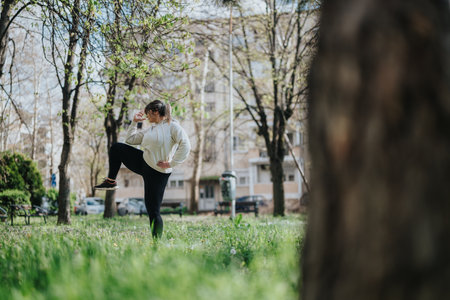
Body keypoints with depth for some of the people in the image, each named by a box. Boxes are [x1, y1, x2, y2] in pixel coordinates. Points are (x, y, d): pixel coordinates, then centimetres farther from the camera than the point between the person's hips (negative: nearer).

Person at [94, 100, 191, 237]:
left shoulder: (172, 126, -12)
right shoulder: (150, 129, 13)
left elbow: (185, 146, -23)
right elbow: (130, 139, 20)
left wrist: (171, 163, -22)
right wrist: (134, 122, 12)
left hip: (158, 172, -8)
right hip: (143, 163, 8)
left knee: (153, 211, -7)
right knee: (116, 148, 9)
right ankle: (111, 181, 17)